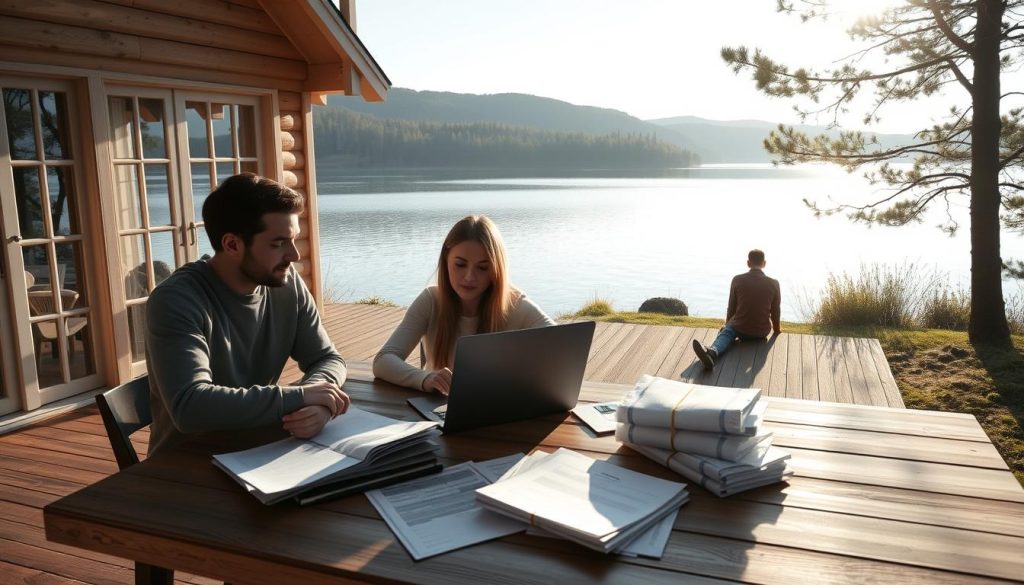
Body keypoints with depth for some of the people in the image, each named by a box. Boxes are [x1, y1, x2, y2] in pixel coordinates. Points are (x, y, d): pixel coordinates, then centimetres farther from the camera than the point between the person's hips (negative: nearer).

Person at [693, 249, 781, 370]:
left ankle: (712, 352, -27)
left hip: (740, 329, -4)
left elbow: (731, 308, 3)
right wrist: (777, 330, 24)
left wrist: (727, 325, 22)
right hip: (762, 332, 4)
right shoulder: (773, 284, -5)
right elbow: (775, 310, 5)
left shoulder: (737, 280, -7)